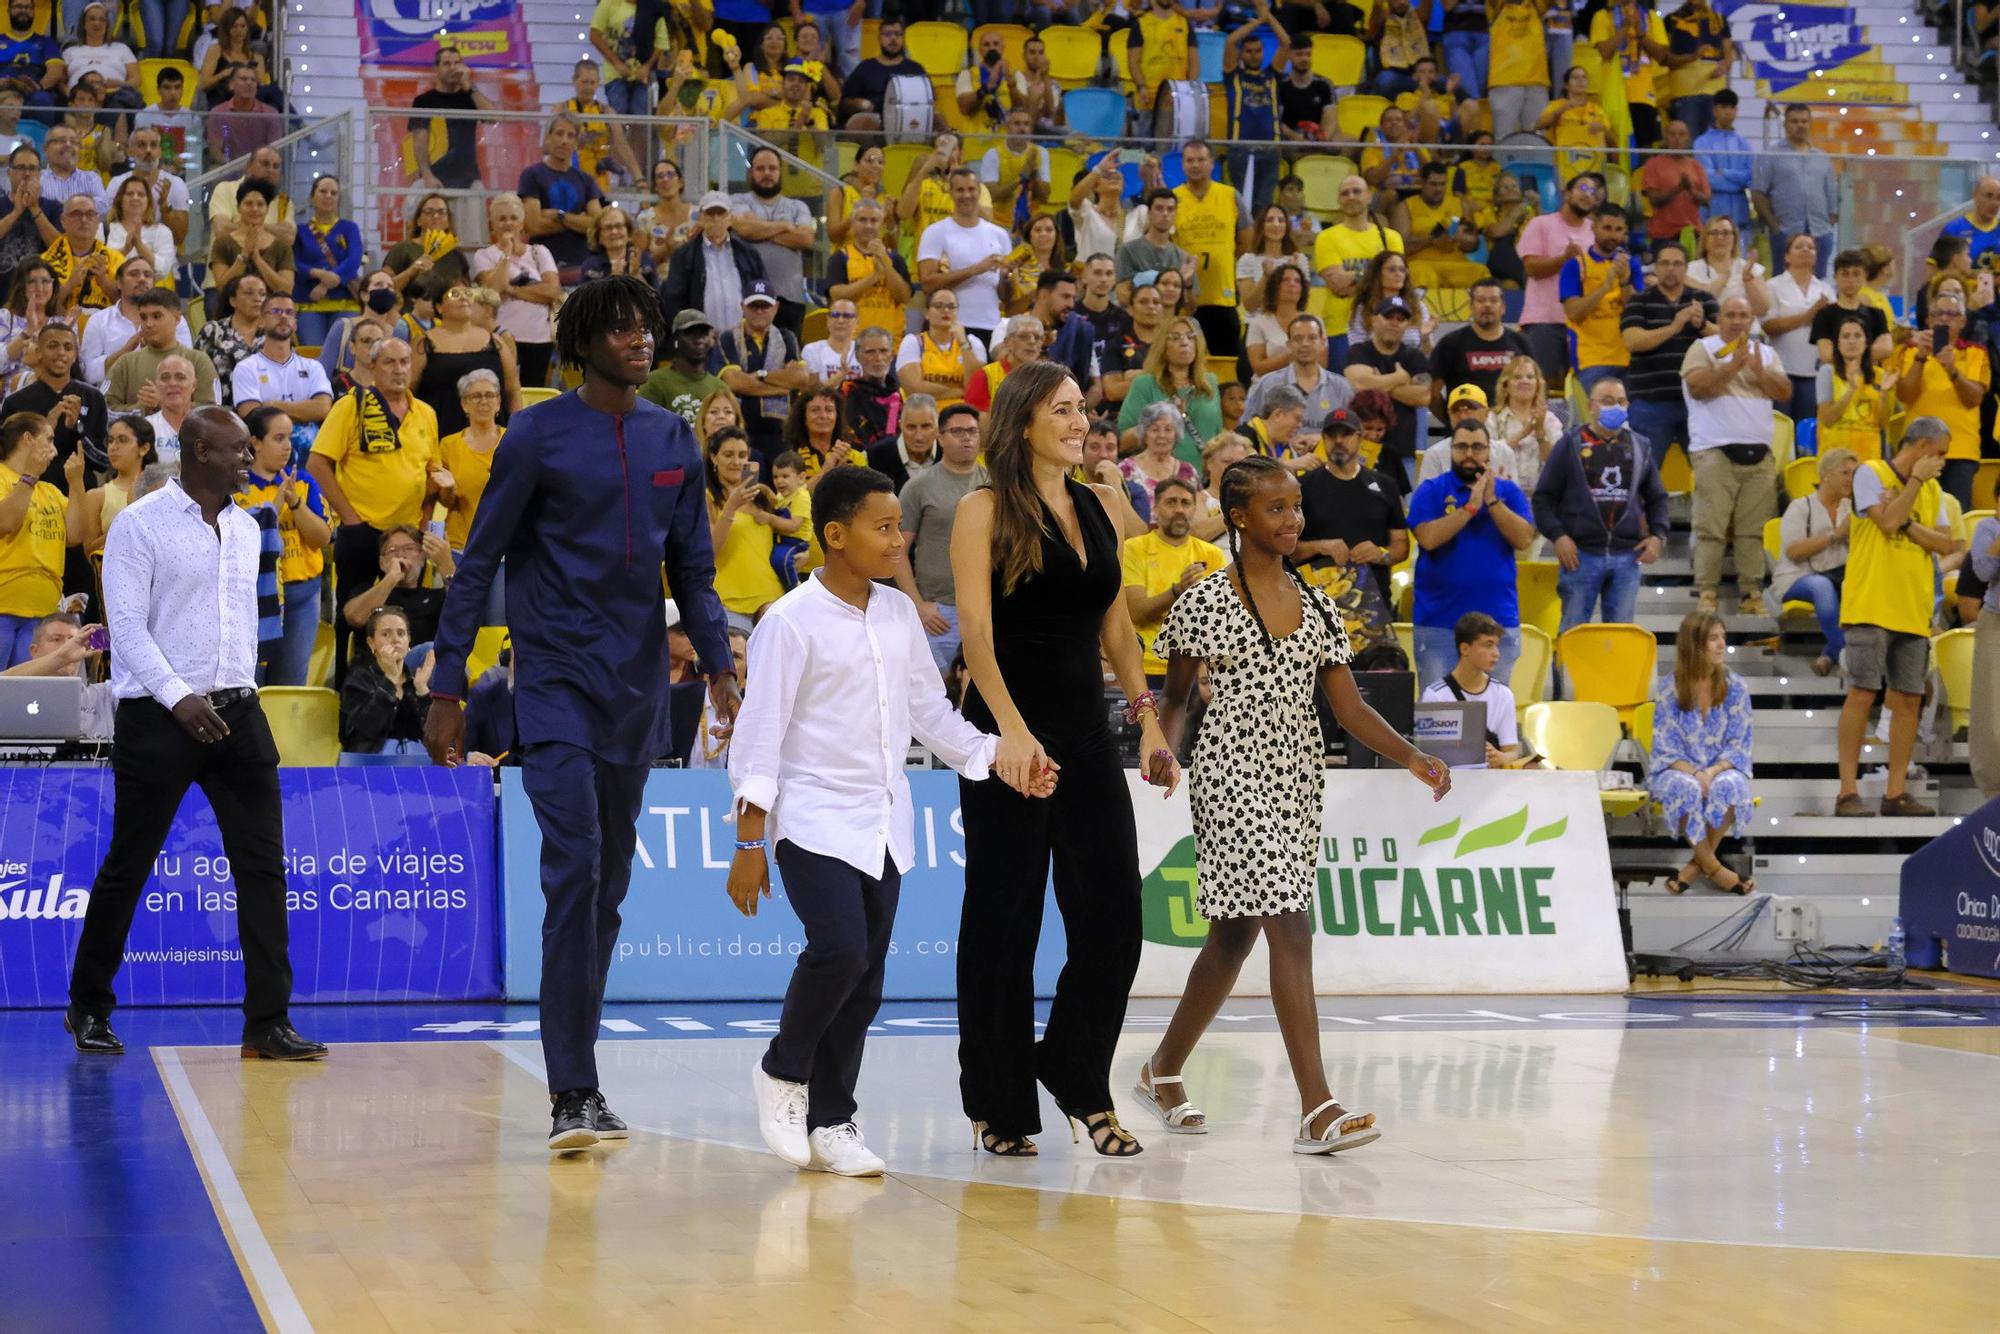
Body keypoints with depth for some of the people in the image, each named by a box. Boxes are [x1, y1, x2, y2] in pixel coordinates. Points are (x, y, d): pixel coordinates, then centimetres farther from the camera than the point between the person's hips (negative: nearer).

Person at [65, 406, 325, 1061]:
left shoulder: (245, 528, 13)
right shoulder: (140, 524, -7)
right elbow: (127, 624, -12)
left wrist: (239, 693, 14)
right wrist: (179, 698, -21)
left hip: (236, 713, 6)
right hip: (157, 716, -5)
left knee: (263, 864, -3)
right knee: (127, 866, 3)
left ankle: (267, 1020, -1)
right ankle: (88, 1008, 19)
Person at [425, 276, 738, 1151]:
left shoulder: (674, 441, 11)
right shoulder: (539, 437, -3)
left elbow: (693, 571, 16)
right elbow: (478, 566, -1)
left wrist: (720, 669, 1)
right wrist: (446, 691, -5)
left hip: (639, 691, 5)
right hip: (557, 685, -5)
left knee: (609, 890, 9)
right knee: (575, 873, -15)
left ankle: (578, 1081, 18)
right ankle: (572, 1096, -16)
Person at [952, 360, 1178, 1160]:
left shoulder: (1097, 509, 14)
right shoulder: (986, 511, -5)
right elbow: (976, 630, -14)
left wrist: (1148, 720, 8)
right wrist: (1010, 728, -25)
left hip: (1086, 734, 6)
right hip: (1011, 737, -5)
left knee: (1112, 913, 0)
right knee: (1003, 920, 1)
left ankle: (1077, 1078, 17)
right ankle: (1000, 1107, 11)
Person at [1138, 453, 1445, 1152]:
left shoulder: (1318, 606, 12)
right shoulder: (1205, 603, -3)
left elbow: (1349, 705, 8)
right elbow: (1175, 697, 3)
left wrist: (1412, 756, -6)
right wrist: (1163, 748, -17)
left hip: (1298, 778, 7)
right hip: (1234, 773, -7)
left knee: (1236, 932, 15)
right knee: (1290, 926, -17)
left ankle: (1164, 1068, 34)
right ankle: (1316, 1108, -20)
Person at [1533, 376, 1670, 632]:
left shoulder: (1641, 446, 13)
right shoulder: (1570, 445, 3)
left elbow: (1656, 497, 20)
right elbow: (1544, 497, 2)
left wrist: (1658, 535, 5)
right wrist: (1557, 535, -11)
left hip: (1627, 556, 3)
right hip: (1581, 555, -3)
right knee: (1573, 631, -1)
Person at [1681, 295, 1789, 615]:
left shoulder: (1766, 353, 18)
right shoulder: (1703, 349, 5)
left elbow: (1785, 392, 7)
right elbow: (1698, 386, -12)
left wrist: (1759, 370, -8)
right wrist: (1734, 364, -14)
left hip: (1759, 454, 4)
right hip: (1716, 453, -4)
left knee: (1754, 529, 2)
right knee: (1711, 528, -8)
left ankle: (1752, 594, 5)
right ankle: (1706, 594, -8)